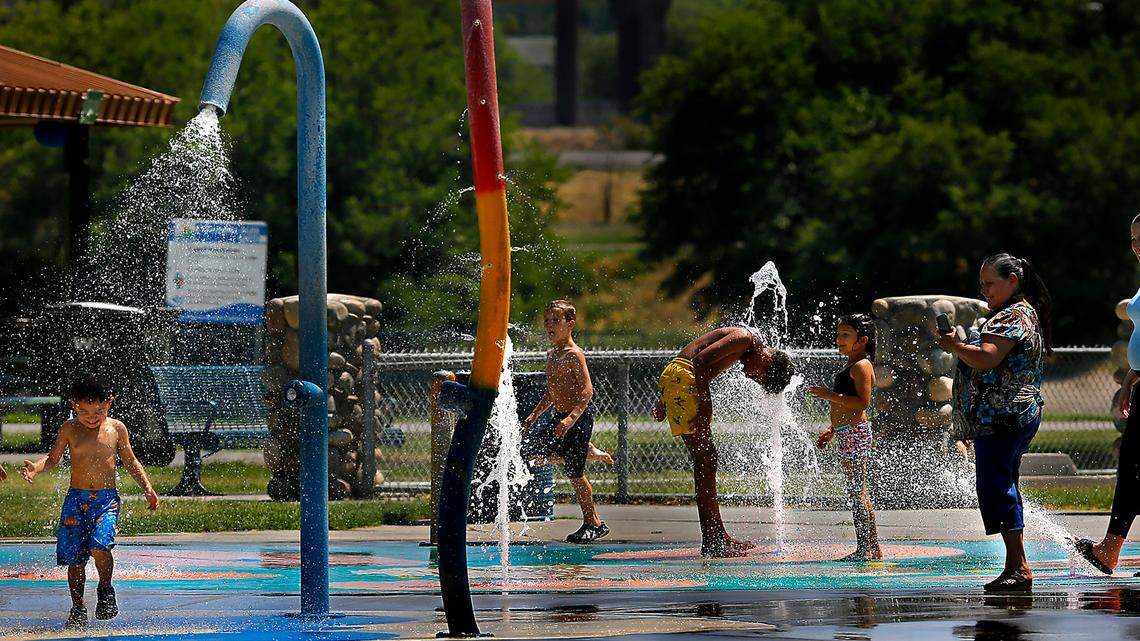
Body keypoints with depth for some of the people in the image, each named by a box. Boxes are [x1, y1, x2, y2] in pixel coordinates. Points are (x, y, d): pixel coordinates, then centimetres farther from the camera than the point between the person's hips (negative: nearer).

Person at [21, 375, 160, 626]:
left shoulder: (116, 429, 3)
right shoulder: (70, 429, 2)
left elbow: (130, 462, 14)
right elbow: (53, 458, 9)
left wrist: (148, 489, 6)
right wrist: (35, 469, -11)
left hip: (107, 499, -1)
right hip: (76, 500, 1)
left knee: (99, 546, -23)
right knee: (74, 557, 0)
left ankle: (105, 590, 2)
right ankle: (78, 608, 14)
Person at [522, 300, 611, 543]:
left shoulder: (573, 354, -15)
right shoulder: (552, 355, 13)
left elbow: (587, 390, -22)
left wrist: (572, 418, -31)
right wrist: (534, 416, 20)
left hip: (579, 418, -9)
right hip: (560, 418, 9)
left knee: (574, 472, -5)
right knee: (530, 449, 14)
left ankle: (593, 523, 8)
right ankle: (588, 452, 21)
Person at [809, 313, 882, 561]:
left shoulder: (861, 366, -11)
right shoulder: (851, 367, 20)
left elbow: (862, 402, -22)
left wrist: (831, 396, -23)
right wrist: (832, 430, 25)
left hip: (854, 433, -11)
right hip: (847, 433, 11)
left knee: (856, 490, -10)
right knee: (859, 491, 13)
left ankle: (864, 548, -11)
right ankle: (872, 547, 17)